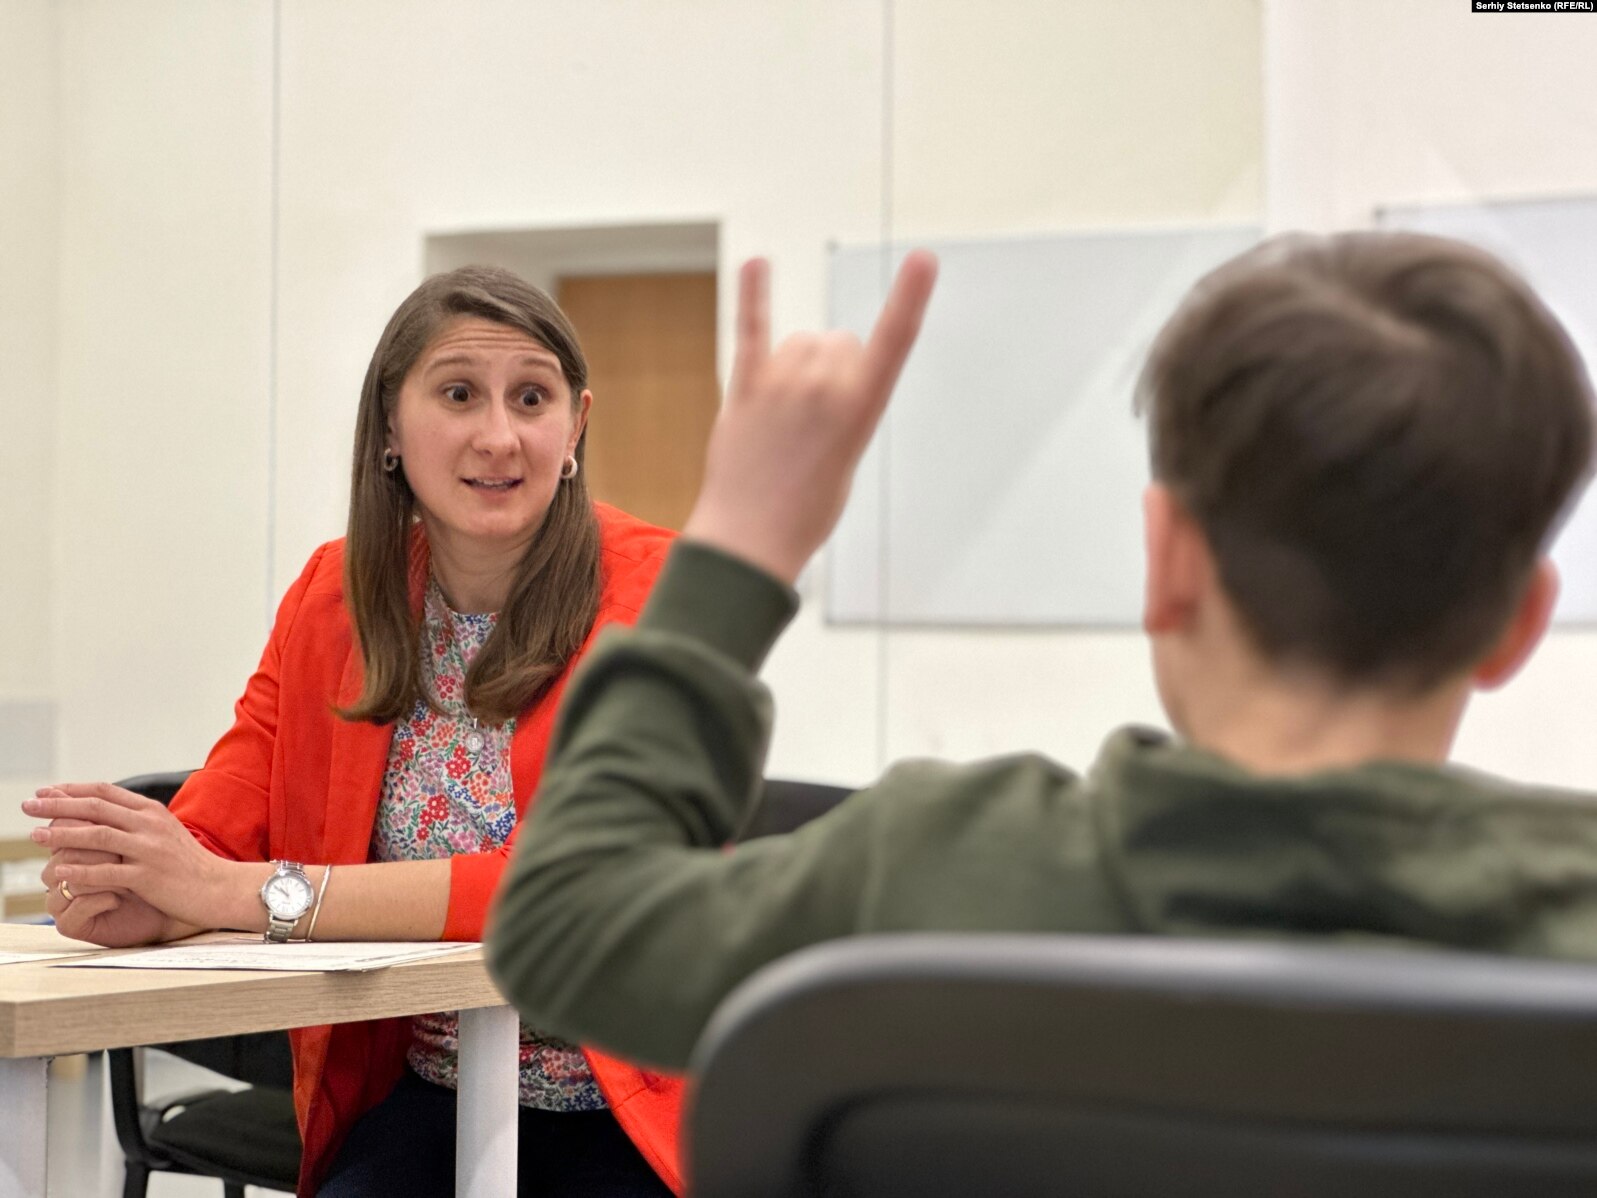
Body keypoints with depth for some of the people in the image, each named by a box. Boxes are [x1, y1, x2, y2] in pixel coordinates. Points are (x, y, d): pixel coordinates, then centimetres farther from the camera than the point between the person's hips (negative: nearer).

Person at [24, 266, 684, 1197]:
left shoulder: (655, 592, -10)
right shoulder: (333, 597, 7)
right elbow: (216, 829, 2)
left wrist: (256, 892, -25)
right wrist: (133, 891, -23)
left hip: (629, 1122, -3)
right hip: (425, 1107, 4)